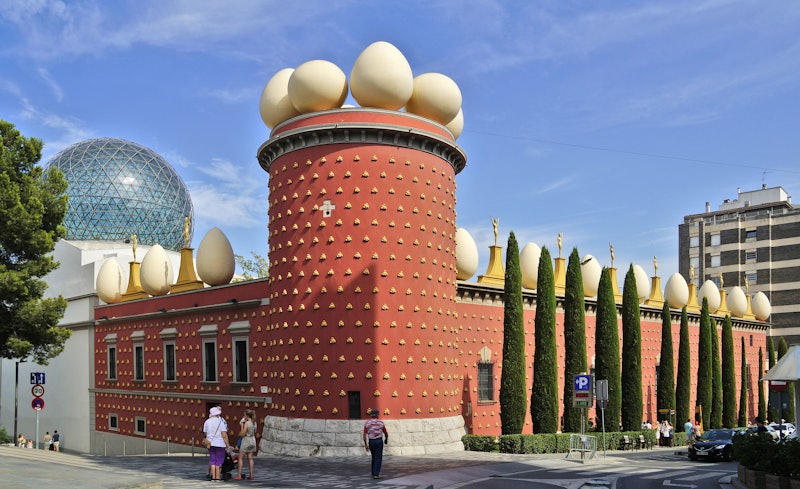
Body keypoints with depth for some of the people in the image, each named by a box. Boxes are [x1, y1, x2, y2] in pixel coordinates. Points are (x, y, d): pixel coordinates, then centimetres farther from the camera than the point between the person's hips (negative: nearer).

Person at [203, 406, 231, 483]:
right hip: (220, 444, -5)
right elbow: (224, 435, -13)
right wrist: (227, 445, -6)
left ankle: (213, 477, 8)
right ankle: (218, 478, 3)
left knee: (212, 460, 11)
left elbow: (205, 433, 10)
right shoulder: (220, 422, -11)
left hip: (210, 443, 5)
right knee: (219, 461, 2)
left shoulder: (207, 422, 4)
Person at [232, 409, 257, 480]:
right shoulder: (254, 423, 5)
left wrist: (242, 426, -8)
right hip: (252, 440, 7)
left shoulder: (247, 423, -16)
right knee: (250, 458, 11)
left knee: (241, 458, 1)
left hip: (246, 441, -7)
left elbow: (242, 434, -15)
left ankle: (239, 476, 0)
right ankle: (251, 475, 10)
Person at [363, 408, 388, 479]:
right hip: (379, 441, -2)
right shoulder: (380, 422, -1)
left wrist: (365, 444, 1)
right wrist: (386, 439, 27)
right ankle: (376, 474, -8)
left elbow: (365, 435, -4)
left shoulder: (367, 423, 0)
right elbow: (386, 433, 8)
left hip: (371, 441, 2)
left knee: (374, 457, 18)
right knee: (378, 458, 0)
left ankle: (374, 473, 23)